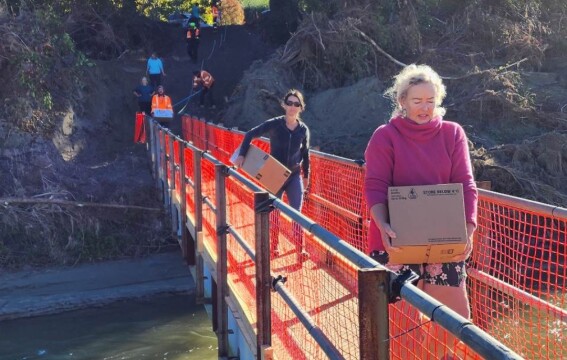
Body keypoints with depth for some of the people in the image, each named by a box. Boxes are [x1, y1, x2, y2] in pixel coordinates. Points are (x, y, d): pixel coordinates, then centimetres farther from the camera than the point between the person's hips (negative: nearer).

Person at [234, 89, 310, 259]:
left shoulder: (303, 129, -4)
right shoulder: (274, 124, -12)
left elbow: (305, 154, 7)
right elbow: (250, 134, -7)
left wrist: (306, 176, 12)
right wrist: (242, 155, -16)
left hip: (294, 176, 1)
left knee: (297, 213, 0)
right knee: (274, 213, 10)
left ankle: (300, 249, 8)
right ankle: (274, 247, 23)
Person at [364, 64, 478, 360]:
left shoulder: (452, 133, 3)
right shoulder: (385, 136, -4)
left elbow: (465, 184, 0)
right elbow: (375, 186, -10)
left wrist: (468, 228, -13)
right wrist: (382, 225, -26)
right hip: (397, 238, -3)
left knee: (456, 312, 5)